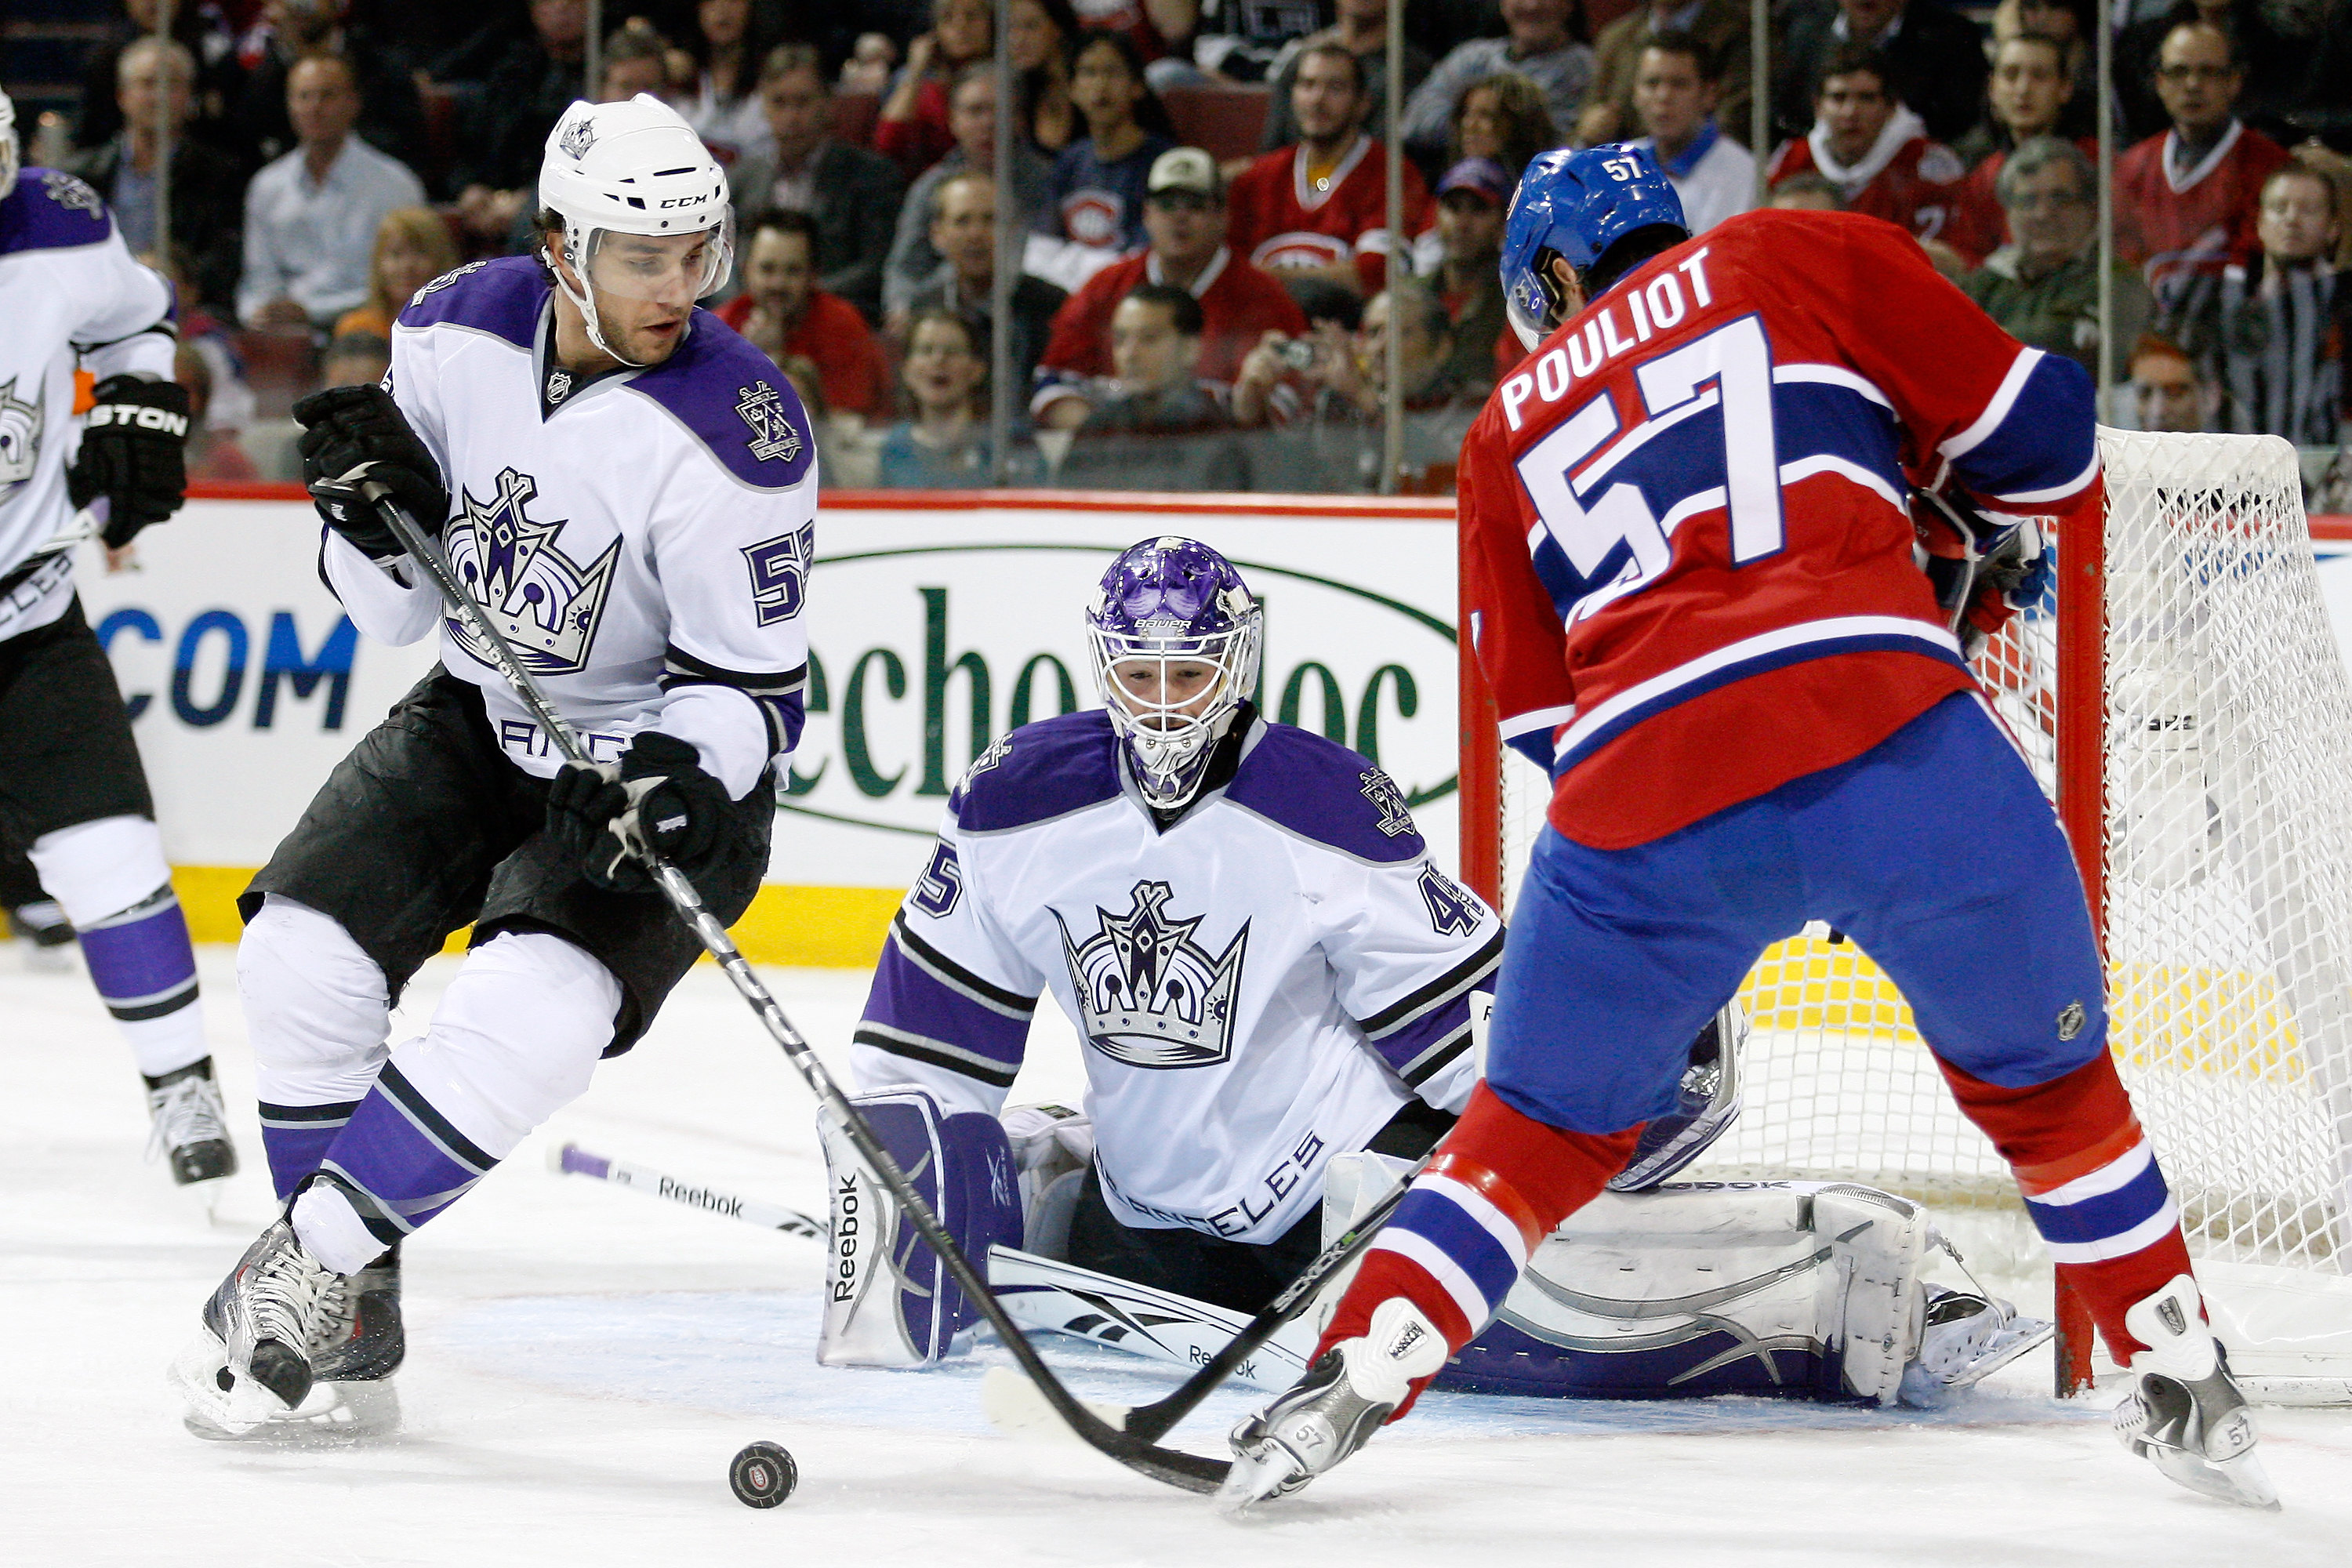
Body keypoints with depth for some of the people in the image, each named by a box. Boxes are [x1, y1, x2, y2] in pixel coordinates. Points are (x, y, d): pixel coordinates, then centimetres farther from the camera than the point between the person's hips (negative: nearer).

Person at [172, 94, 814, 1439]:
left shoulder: (735, 431, -25)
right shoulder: (458, 336, -10)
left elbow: (753, 683, -18)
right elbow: (394, 608, 0)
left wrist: (675, 775, -36)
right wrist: (381, 509, -21)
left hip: (666, 771, -5)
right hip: (482, 720, 5)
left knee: (534, 1017, -27)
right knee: (302, 952, -9)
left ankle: (307, 1267, -14)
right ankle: (349, 1328, 3)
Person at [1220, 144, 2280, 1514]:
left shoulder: (1512, 432, 27)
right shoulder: (1802, 259, 19)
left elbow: (1540, 716, 25)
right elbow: (2042, 439, 14)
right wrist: (2005, 539, 34)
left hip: (1641, 811, 2)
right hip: (1886, 733, -2)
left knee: (1544, 1126, 20)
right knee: (2046, 1074, 19)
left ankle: (1355, 1380, 9)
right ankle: (2184, 1392, 23)